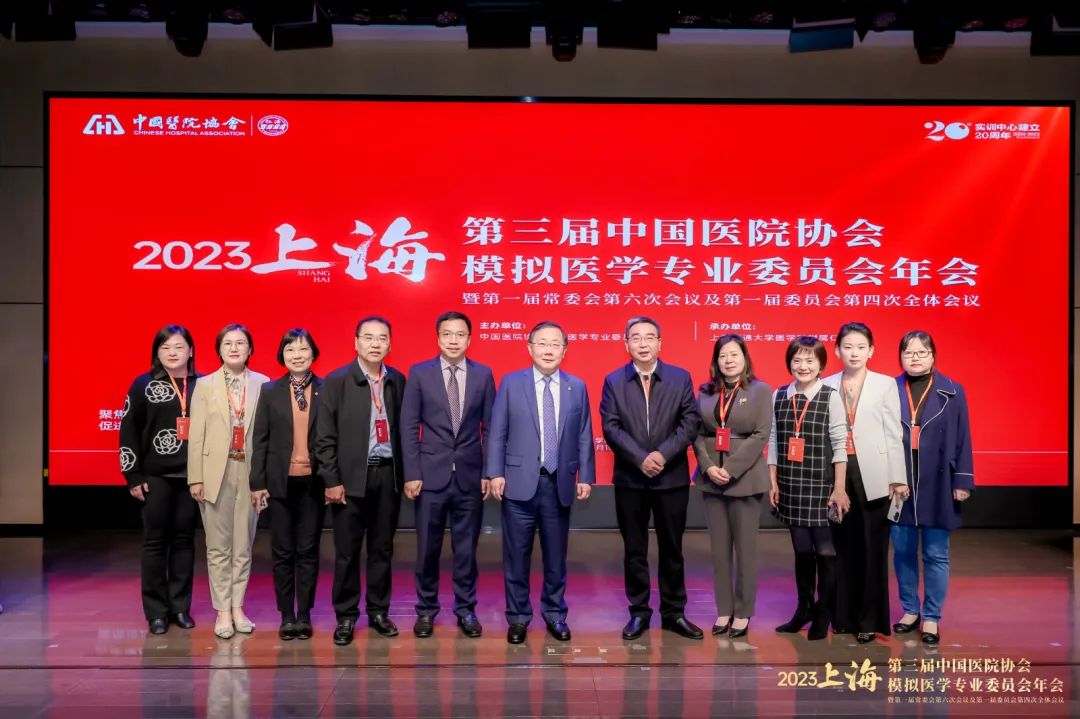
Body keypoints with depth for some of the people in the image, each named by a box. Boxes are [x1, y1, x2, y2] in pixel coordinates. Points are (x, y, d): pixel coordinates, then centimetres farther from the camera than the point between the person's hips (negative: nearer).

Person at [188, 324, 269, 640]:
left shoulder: (262, 384, 2)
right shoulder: (205, 385, 3)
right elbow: (196, 435, 1)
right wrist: (195, 478, -5)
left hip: (249, 472, 1)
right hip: (216, 473, 0)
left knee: (244, 544, 9)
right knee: (218, 546, 5)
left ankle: (238, 607, 20)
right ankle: (222, 610, 14)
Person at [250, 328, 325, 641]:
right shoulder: (270, 391, 3)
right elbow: (260, 439, 3)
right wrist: (257, 482, -1)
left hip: (313, 481, 0)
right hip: (281, 481, 1)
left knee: (308, 550, 6)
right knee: (283, 551, 7)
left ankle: (304, 615, 16)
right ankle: (286, 616, 17)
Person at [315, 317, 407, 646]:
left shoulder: (397, 381, 6)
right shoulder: (336, 381, -3)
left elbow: (403, 429, 7)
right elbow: (325, 437, -5)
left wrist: (404, 474, 3)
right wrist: (331, 480, -9)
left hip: (388, 474, 3)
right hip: (351, 477, -3)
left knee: (382, 548, 11)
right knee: (347, 551, 5)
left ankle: (378, 611, 24)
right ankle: (346, 616, 17)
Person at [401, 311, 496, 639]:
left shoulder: (483, 374, 3)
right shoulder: (419, 373, 0)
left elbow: (490, 427, 5)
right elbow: (408, 427, -1)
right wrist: (411, 473, -7)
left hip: (470, 476, 1)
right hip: (431, 475, -1)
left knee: (466, 548, 9)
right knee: (428, 548, 8)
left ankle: (465, 609, 23)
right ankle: (426, 609, 23)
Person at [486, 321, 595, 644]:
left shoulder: (577, 387, 6)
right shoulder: (511, 383, 1)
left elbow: (583, 436, 6)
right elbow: (497, 433, 0)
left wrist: (585, 476, 2)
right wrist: (495, 473, -6)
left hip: (560, 484, 2)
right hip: (520, 482, -1)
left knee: (556, 555, 11)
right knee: (517, 555, 5)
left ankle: (554, 615, 26)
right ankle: (518, 617, 20)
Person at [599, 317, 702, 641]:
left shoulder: (680, 378, 2)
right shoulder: (613, 381, 2)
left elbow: (690, 423, -4)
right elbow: (611, 427, -6)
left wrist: (663, 454, -16)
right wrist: (640, 458, -17)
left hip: (672, 478, 0)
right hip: (630, 479, 0)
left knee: (672, 549, 9)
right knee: (634, 550, 8)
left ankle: (673, 612, 21)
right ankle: (639, 612, 20)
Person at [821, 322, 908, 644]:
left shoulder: (885, 384, 2)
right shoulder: (828, 385, 6)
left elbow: (893, 433, 0)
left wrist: (898, 479, -4)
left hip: (873, 476, -2)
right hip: (839, 475, 2)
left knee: (872, 549, 3)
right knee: (843, 547, 9)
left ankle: (869, 620, 12)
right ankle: (845, 615, 19)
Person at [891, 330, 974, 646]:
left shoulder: (952, 392, -1)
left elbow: (962, 439, 1)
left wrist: (962, 481, -3)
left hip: (937, 485, -1)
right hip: (898, 484, 1)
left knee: (935, 554, 6)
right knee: (903, 551, 10)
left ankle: (931, 617, 17)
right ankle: (910, 610, 26)